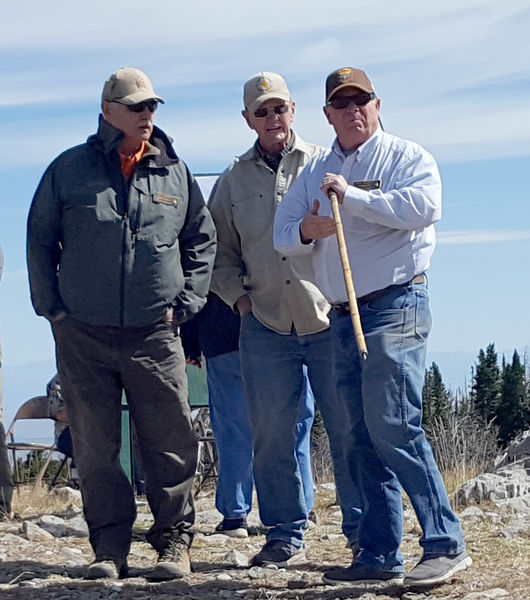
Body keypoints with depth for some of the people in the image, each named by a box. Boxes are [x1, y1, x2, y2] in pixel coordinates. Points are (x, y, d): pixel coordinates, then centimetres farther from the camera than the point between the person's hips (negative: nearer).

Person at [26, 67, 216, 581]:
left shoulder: (175, 173, 8)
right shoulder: (68, 171, 4)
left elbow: (202, 239, 16)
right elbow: (39, 242, 10)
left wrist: (184, 303, 7)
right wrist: (52, 308, 4)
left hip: (155, 335, 1)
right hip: (83, 336, 0)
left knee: (170, 445, 1)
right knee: (94, 449, 3)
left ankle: (174, 542, 12)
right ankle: (109, 548, 13)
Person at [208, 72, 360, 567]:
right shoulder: (232, 181, 12)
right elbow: (219, 253, 20)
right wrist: (240, 298, 6)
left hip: (329, 321, -2)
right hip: (265, 325, 3)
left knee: (348, 431, -1)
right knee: (271, 435, 4)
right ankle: (285, 536, 16)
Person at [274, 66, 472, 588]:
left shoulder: (406, 156, 0)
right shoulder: (315, 172, 19)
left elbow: (424, 207, -19)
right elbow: (282, 232, 12)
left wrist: (352, 196, -18)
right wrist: (306, 231, -11)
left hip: (395, 305, -7)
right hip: (342, 318, 7)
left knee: (393, 427, -16)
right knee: (360, 439, 7)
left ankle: (446, 544, -11)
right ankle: (379, 555, 12)